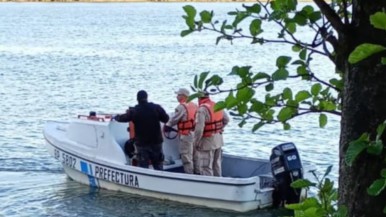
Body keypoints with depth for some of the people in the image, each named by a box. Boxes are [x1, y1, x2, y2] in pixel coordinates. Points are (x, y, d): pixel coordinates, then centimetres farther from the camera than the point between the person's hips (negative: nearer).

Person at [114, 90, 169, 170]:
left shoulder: (134, 111, -7)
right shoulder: (157, 108, -5)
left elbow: (122, 118, 7)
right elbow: (166, 119, 1)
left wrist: (115, 117, 29)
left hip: (142, 143, -1)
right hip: (156, 142, 1)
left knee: (143, 167, 4)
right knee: (158, 166, 11)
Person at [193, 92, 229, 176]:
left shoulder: (202, 109, -21)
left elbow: (199, 128, -26)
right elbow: (226, 119, 15)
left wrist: (196, 142, -14)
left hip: (207, 142, -8)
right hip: (218, 140, 8)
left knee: (206, 167, -1)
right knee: (216, 165, 21)